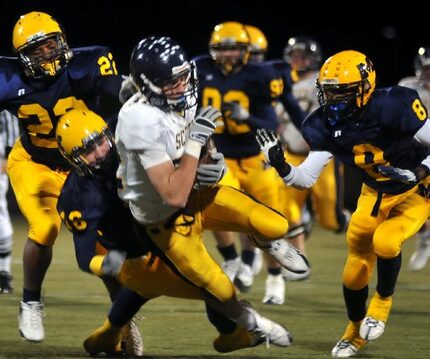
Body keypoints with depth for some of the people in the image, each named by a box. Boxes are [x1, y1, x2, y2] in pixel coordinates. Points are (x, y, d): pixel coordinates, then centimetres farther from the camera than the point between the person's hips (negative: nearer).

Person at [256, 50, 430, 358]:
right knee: (356, 268, 7)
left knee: (385, 241, -29)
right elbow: (307, 177, -11)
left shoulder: (392, 107, -30)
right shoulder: (327, 125, -12)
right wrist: (282, 167, -29)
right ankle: (355, 332, 32)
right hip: (375, 195, 6)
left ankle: (383, 302, 1)